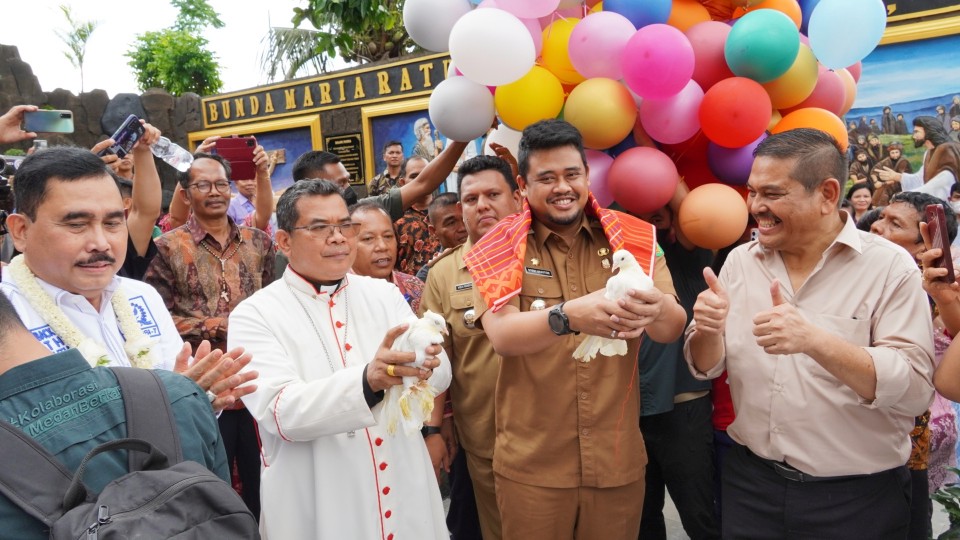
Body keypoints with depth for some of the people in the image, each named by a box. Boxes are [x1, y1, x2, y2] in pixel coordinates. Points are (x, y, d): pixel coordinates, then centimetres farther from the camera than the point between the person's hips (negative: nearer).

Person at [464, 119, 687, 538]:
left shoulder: (631, 239, -2)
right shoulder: (501, 250, -7)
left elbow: (673, 329, -11)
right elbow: (501, 334, -22)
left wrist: (657, 310, -34)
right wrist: (569, 315, -41)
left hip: (618, 459, 2)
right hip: (530, 464, -1)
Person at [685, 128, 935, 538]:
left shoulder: (889, 267, -11)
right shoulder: (739, 261, -1)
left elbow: (916, 389, -18)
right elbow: (705, 367, 2)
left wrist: (815, 341, -32)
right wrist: (709, 331, -19)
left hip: (858, 497, -3)